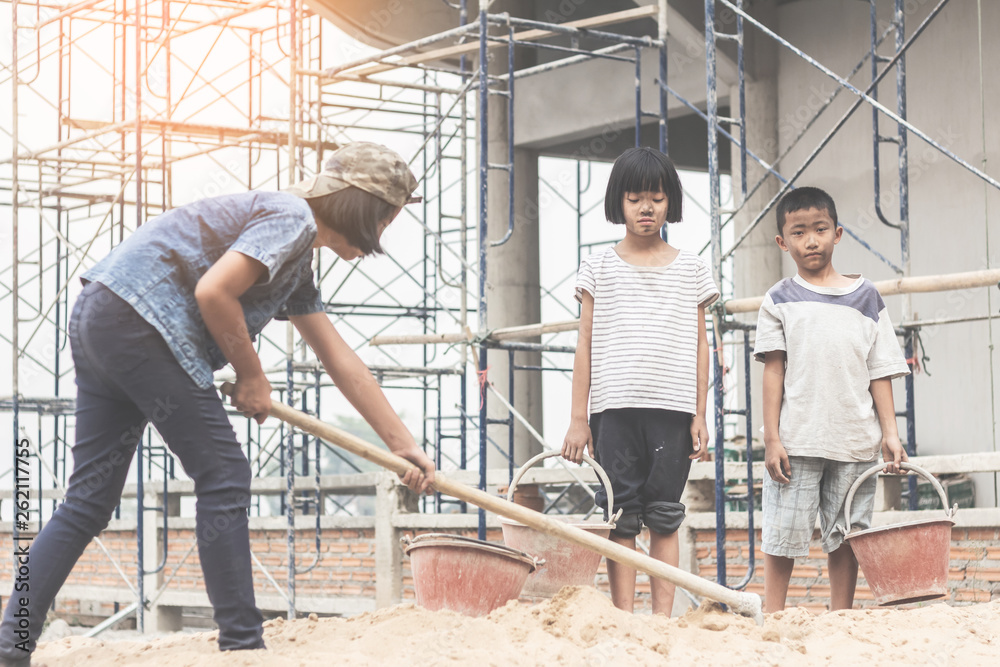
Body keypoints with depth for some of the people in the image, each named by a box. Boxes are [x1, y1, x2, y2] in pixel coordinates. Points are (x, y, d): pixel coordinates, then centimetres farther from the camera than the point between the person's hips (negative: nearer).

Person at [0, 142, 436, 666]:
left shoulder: (298, 266, 24)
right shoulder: (292, 219, -7)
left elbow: (340, 361, 26)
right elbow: (213, 292, -19)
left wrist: (403, 444, 25)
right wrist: (251, 375, -5)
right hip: (137, 317, -10)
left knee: (90, 499, 9)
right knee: (222, 476, -3)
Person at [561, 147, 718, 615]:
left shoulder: (690, 268, 10)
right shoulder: (599, 267, 8)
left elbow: (699, 344, 10)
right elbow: (585, 343, 7)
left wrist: (700, 414, 4)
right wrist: (578, 418, 2)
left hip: (673, 408, 0)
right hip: (614, 407, 0)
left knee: (664, 518, 2)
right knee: (620, 517, -1)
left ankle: (663, 616, 4)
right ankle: (624, 618, 1)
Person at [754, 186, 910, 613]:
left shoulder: (865, 297, 9)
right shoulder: (780, 300, 4)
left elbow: (879, 371, 10)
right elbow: (773, 372, 1)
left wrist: (889, 430, 2)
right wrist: (771, 438, -5)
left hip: (855, 439, 2)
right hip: (797, 441, -2)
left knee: (845, 535, 5)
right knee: (782, 535, -1)